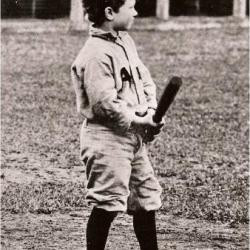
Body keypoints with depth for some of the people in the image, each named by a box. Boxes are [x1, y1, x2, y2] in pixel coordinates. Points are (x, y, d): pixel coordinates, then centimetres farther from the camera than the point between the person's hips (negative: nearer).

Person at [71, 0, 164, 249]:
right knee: (107, 204, -7)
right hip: (108, 137, -9)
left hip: (134, 136, 9)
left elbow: (145, 80, 16)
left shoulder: (126, 41, 11)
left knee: (147, 199, 16)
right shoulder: (97, 54, -18)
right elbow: (105, 103, -22)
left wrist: (151, 111, -1)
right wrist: (140, 121, -16)